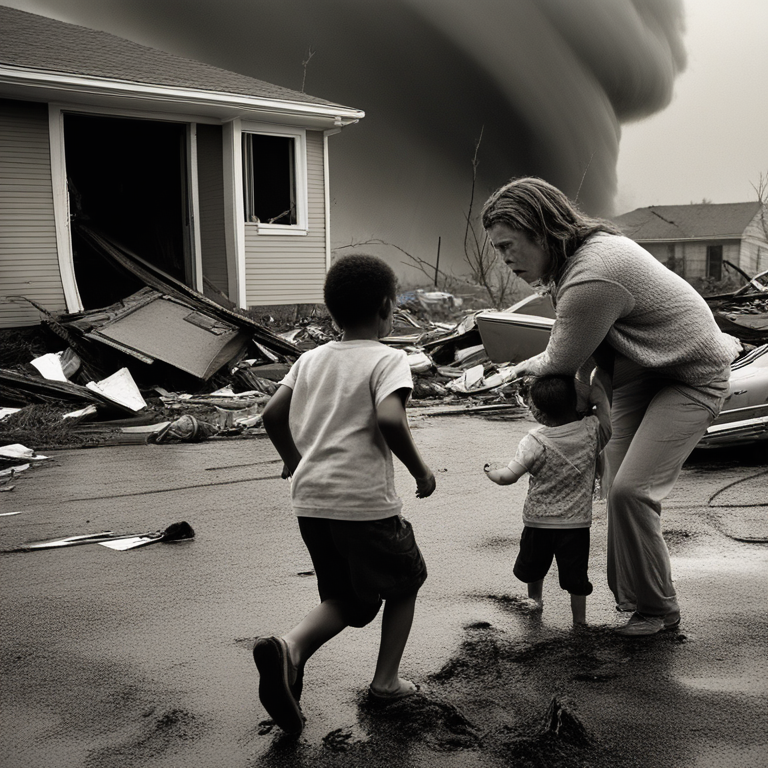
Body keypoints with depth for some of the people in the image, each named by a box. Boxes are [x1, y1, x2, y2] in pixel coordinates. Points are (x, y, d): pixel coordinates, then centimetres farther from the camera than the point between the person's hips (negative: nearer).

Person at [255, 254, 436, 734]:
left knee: (349, 599, 18)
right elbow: (389, 419, -23)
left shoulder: (311, 358, 12)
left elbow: (273, 414, 11)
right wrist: (420, 470, -8)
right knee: (405, 581, 21)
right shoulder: (388, 359, -6)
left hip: (310, 499, 6)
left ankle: (290, 648, -8)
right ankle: (386, 680, 20)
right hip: (365, 501, -6)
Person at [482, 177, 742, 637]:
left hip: (692, 378, -9)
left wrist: (529, 367, 1)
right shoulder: (588, 245, -2)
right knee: (616, 487, 6)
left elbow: (562, 362, -18)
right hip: (642, 371, 9)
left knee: (631, 490, -16)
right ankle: (629, 594, 21)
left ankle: (659, 609, 3)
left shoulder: (592, 281, -34)